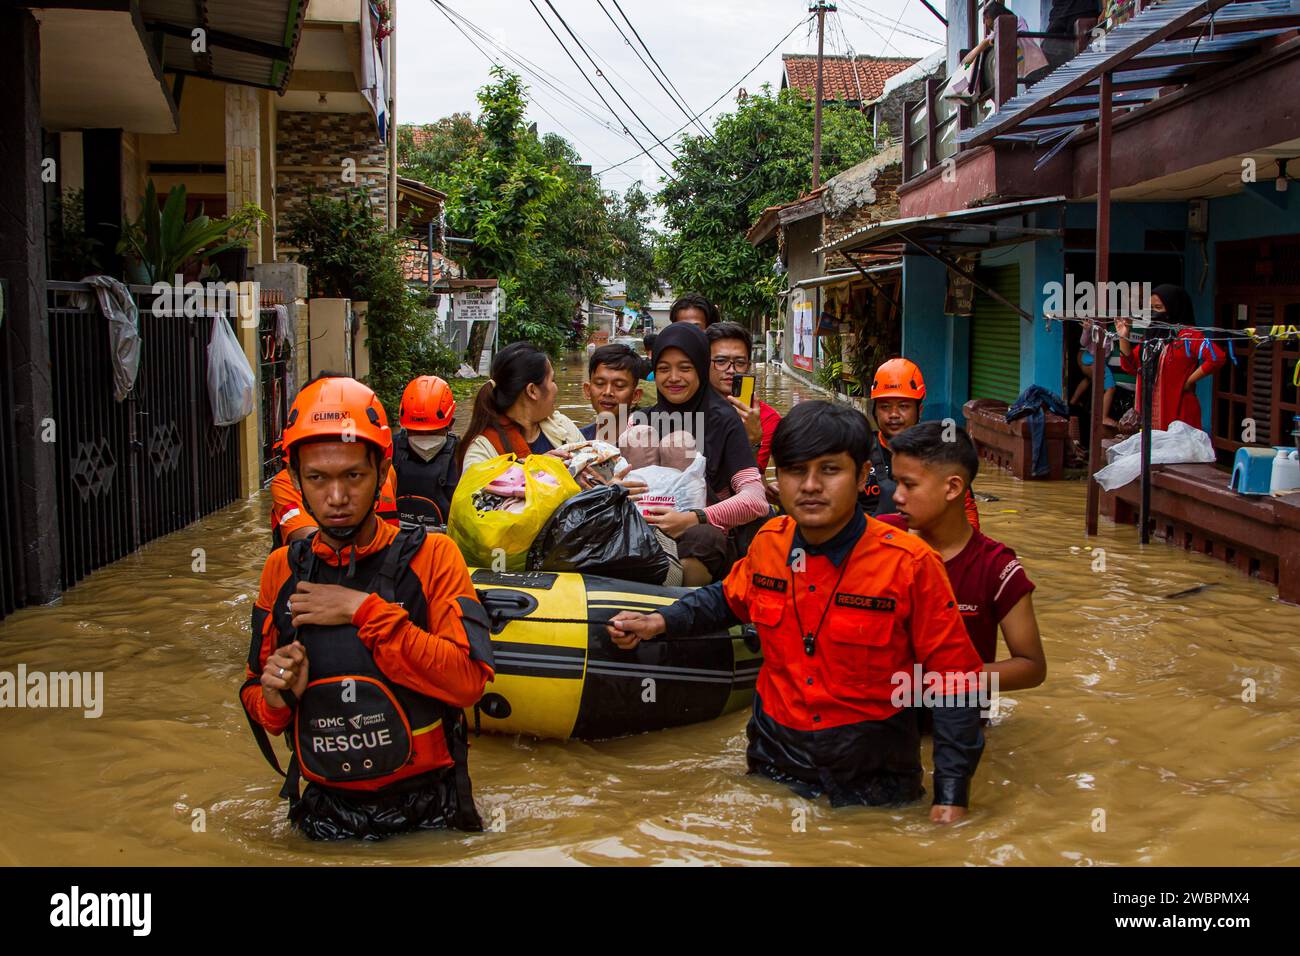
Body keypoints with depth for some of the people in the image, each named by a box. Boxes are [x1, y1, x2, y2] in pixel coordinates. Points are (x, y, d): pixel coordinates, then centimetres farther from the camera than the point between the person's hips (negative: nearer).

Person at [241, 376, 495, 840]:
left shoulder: (431, 556, -9)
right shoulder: (282, 570, 1)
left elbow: (468, 679, -21)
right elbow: (259, 702, 10)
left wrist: (364, 611, -21)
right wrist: (276, 696, -13)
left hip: (426, 811, -3)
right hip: (326, 813, 3)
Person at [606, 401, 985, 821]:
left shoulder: (909, 564, -18)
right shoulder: (769, 542, -4)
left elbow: (954, 682, -12)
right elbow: (730, 598, 20)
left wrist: (951, 794, -15)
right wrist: (661, 622, 6)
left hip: (873, 786, -4)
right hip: (774, 762, 4)